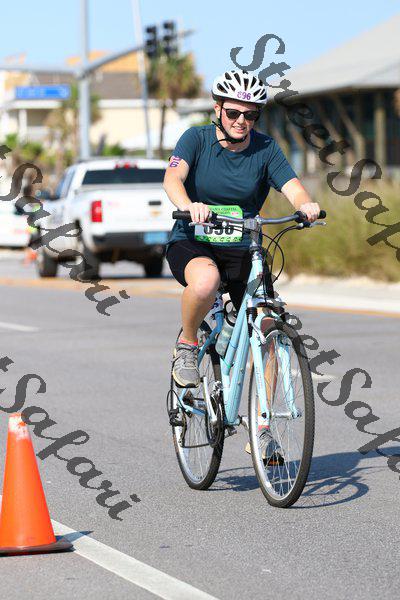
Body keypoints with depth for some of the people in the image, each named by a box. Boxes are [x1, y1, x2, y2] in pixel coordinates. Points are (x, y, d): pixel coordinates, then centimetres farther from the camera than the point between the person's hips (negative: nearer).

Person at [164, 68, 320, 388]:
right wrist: (188, 205, -47)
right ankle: (187, 345, -10)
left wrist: (306, 204, -39)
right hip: (192, 244, -3)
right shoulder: (197, 138, -7)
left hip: (241, 250, 3)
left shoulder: (265, 149, -1)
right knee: (205, 279, -38)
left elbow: (293, 189, -13)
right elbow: (173, 177, -24)